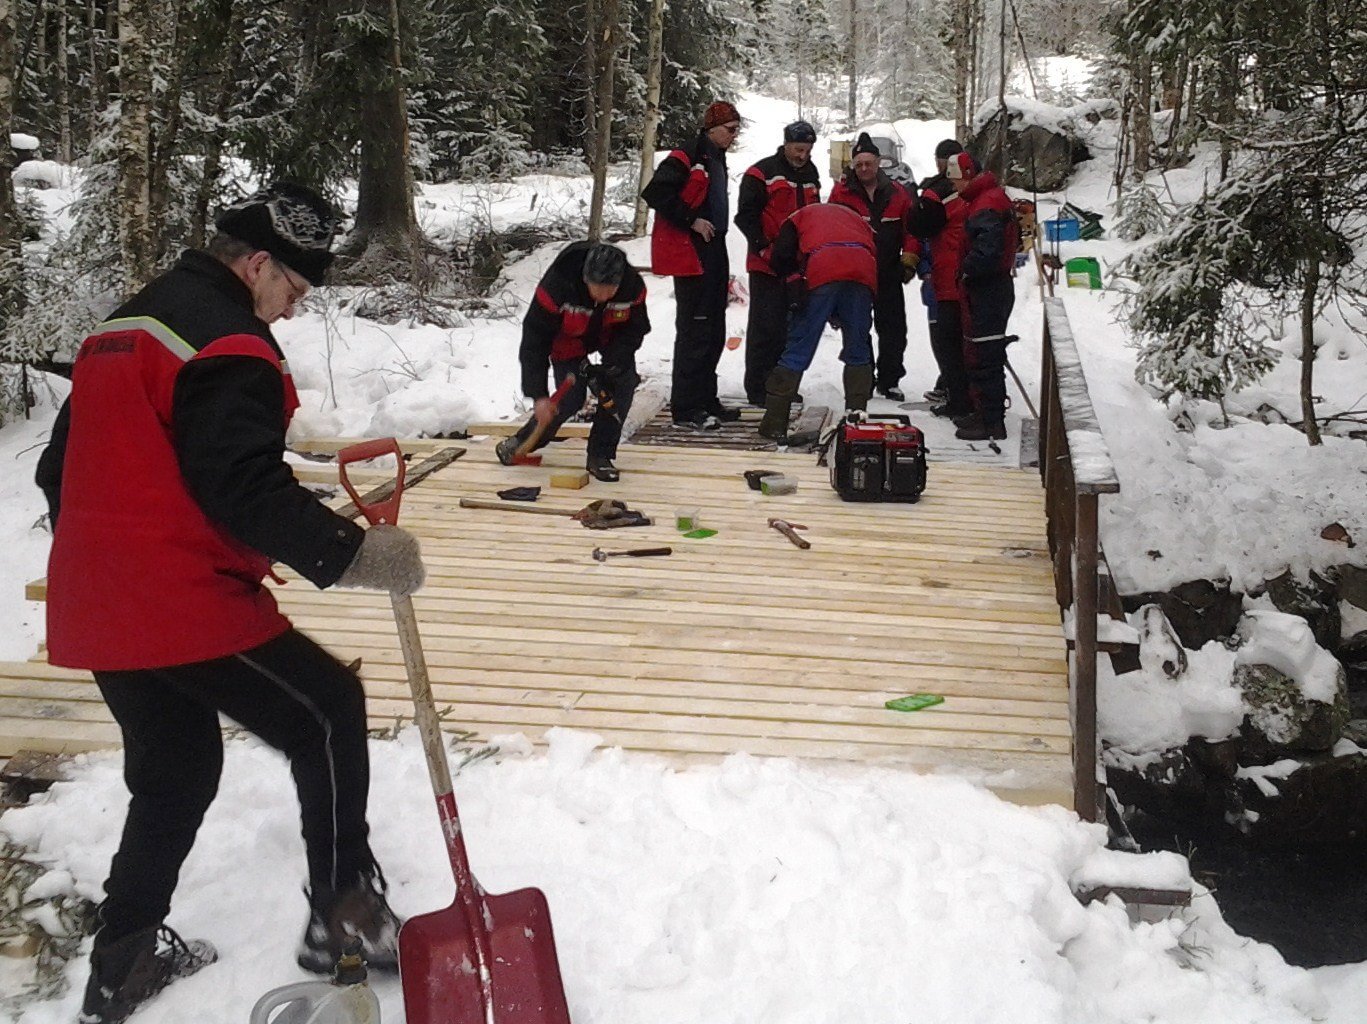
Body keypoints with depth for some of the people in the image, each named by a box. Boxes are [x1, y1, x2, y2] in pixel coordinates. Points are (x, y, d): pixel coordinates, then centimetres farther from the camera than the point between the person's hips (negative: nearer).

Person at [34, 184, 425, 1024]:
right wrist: (352, 554, -24)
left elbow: (63, 467, 22)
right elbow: (245, 489, -24)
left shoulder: (122, 328, 17)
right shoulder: (230, 344, -13)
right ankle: (344, 911, 7)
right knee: (328, 713, 4)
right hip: (185, 603, -9)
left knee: (173, 771, 21)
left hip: (94, 605, 9)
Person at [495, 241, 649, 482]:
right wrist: (538, 395, -35)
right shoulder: (556, 286, -40)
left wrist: (609, 367, -33)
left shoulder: (633, 287, -33)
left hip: (611, 334, 3)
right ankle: (522, 444, 14)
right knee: (570, 400, -12)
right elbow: (534, 340, -33)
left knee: (624, 383, -19)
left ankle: (600, 455, -5)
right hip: (567, 338, -3)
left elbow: (634, 330, -17)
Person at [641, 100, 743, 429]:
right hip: (690, 254, -10)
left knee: (714, 331, 13)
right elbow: (654, 193, -20)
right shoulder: (686, 158, -12)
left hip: (712, 252, 10)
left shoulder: (716, 160, 18)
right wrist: (691, 221, -18)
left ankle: (706, 400, 21)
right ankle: (685, 408, -7)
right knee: (694, 330, -10)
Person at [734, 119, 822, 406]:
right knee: (765, 325, -7)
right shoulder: (762, 173, -8)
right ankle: (757, 388, -2)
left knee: (790, 326, 11)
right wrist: (763, 247, -19)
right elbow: (745, 215, -11)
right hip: (766, 264, -7)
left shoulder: (811, 175, 15)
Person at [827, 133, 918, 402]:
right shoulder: (842, 192, -2)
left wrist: (909, 260, -1)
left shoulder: (897, 194, 4)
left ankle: (889, 380, 14)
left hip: (889, 274, 2)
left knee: (893, 329, 4)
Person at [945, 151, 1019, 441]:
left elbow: (986, 251, -32)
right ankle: (984, 412, 30)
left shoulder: (986, 207, -20)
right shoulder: (993, 196, 14)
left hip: (988, 292, -11)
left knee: (984, 357, -6)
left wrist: (967, 270, -13)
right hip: (991, 288, 11)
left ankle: (991, 423, -2)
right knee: (980, 354, 19)